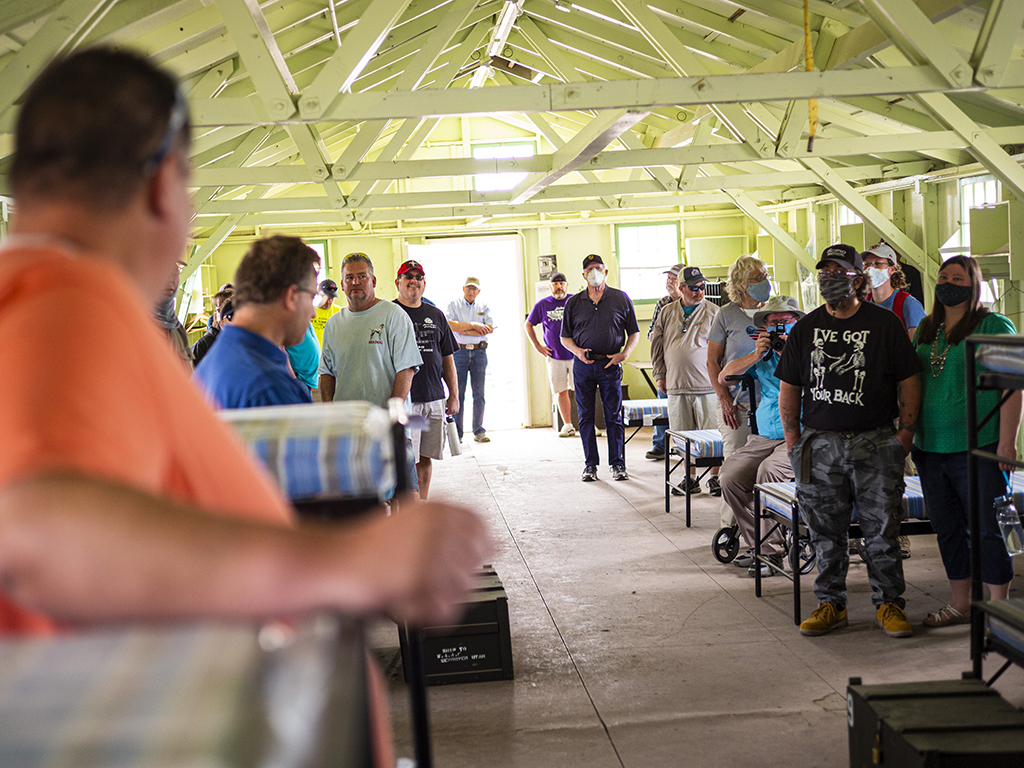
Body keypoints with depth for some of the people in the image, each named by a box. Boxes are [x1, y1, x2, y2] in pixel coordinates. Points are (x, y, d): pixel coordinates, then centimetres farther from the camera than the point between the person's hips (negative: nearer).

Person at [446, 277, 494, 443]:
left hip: (479, 353, 2)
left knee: (479, 393, 2)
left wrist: (464, 330, -9)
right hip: (459, 352, -2)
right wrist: (474, 326, -13)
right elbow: (449, 324, -11)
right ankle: (456, 432, 0)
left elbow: (490, 328, -3)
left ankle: (479, 431, 7)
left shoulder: (484, 307, 12)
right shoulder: (454, 305, 7)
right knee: (458, 392, -3)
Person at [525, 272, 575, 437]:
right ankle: (567, 426, 11)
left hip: (576, 355, -1)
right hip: (554, 357, 1)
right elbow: (528, 325, 16)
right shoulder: (542, 305, 5)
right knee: (561, 392, 4)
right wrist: (537, 346, 8)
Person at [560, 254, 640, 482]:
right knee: (586, 417, 5)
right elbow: (565, 336, 12)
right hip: (583, 364, 2)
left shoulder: (621, 299, 4)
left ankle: (617, 463, 9)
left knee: (614, 416, 1)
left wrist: (624, 353, -7)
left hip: (610, 364, -1)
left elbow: (634, 332, 8)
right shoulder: (574, 302, 8)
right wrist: (576, 350, -8)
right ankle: (590, 464, 13)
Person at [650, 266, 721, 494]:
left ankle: (715, 478, 7)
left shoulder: (713, 312, 0)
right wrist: (660, 375, 14)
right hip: (676, 386, 3)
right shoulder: (667, 313, 11)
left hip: (707, 385, -3)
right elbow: (657, 345, 17)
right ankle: (690, 479, 19)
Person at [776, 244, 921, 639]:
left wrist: (905, 433, -4)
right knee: (826, 531, 6)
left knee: (881, 528, 1)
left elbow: (909, 381, 4)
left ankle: (888, 604, 13)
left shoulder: (885, 324, 2)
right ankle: (831, 604, 17)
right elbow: (788, 387, 12)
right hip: (820, 444, 2)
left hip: (876, 443, -2)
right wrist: (793, 439, 5)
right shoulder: (806, 328, 9)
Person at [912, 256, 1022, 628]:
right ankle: (960, 604, 24)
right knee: (947, 528, 12)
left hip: (979, 449, -6)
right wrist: (910, 436, 15)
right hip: (931, 450, 6)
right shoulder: (925, 330, 14)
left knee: (988, 528, -2)